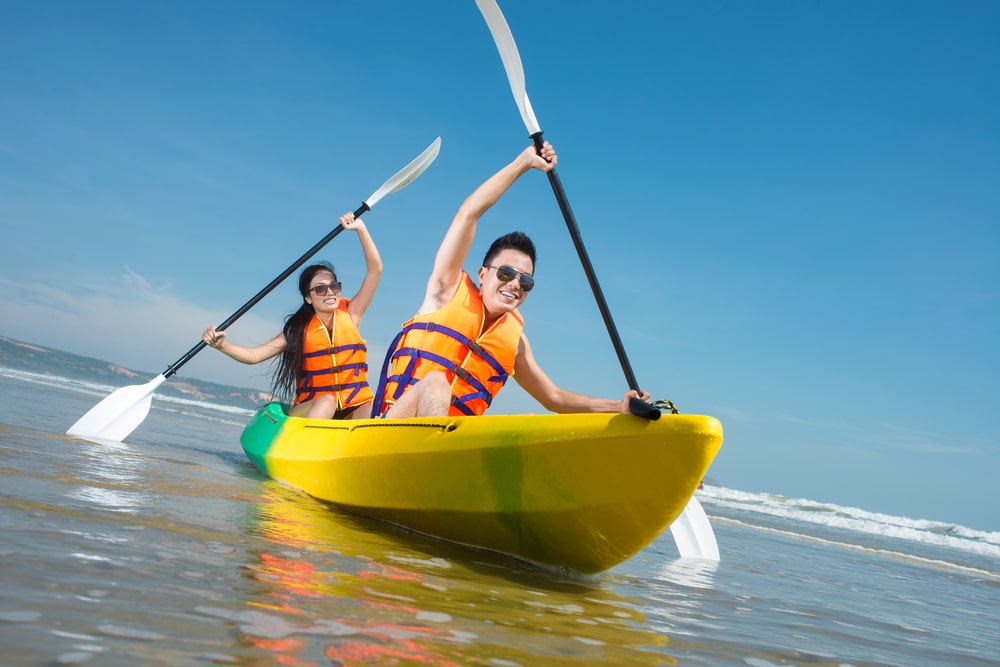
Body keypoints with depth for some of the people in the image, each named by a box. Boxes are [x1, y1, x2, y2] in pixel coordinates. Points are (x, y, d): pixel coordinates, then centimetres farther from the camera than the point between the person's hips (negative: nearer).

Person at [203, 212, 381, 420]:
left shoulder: (350, 315, 7)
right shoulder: (299, 329, 5)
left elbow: (375, 270, 2)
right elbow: (254, 355, 1)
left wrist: (360, 229, -5)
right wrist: (221, 345, -16)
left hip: (354, 410, 1)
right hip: (312, 411, -1)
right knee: (326, 402, -36)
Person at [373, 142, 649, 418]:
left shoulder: (514, 338, 17)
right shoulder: (450, 289, 7)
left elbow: (554, 397, 24)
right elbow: (468, 213, 1)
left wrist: (617, 406, 11)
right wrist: (524, 162, 6)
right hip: (395, 423, -4)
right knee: (434, 382, -35)